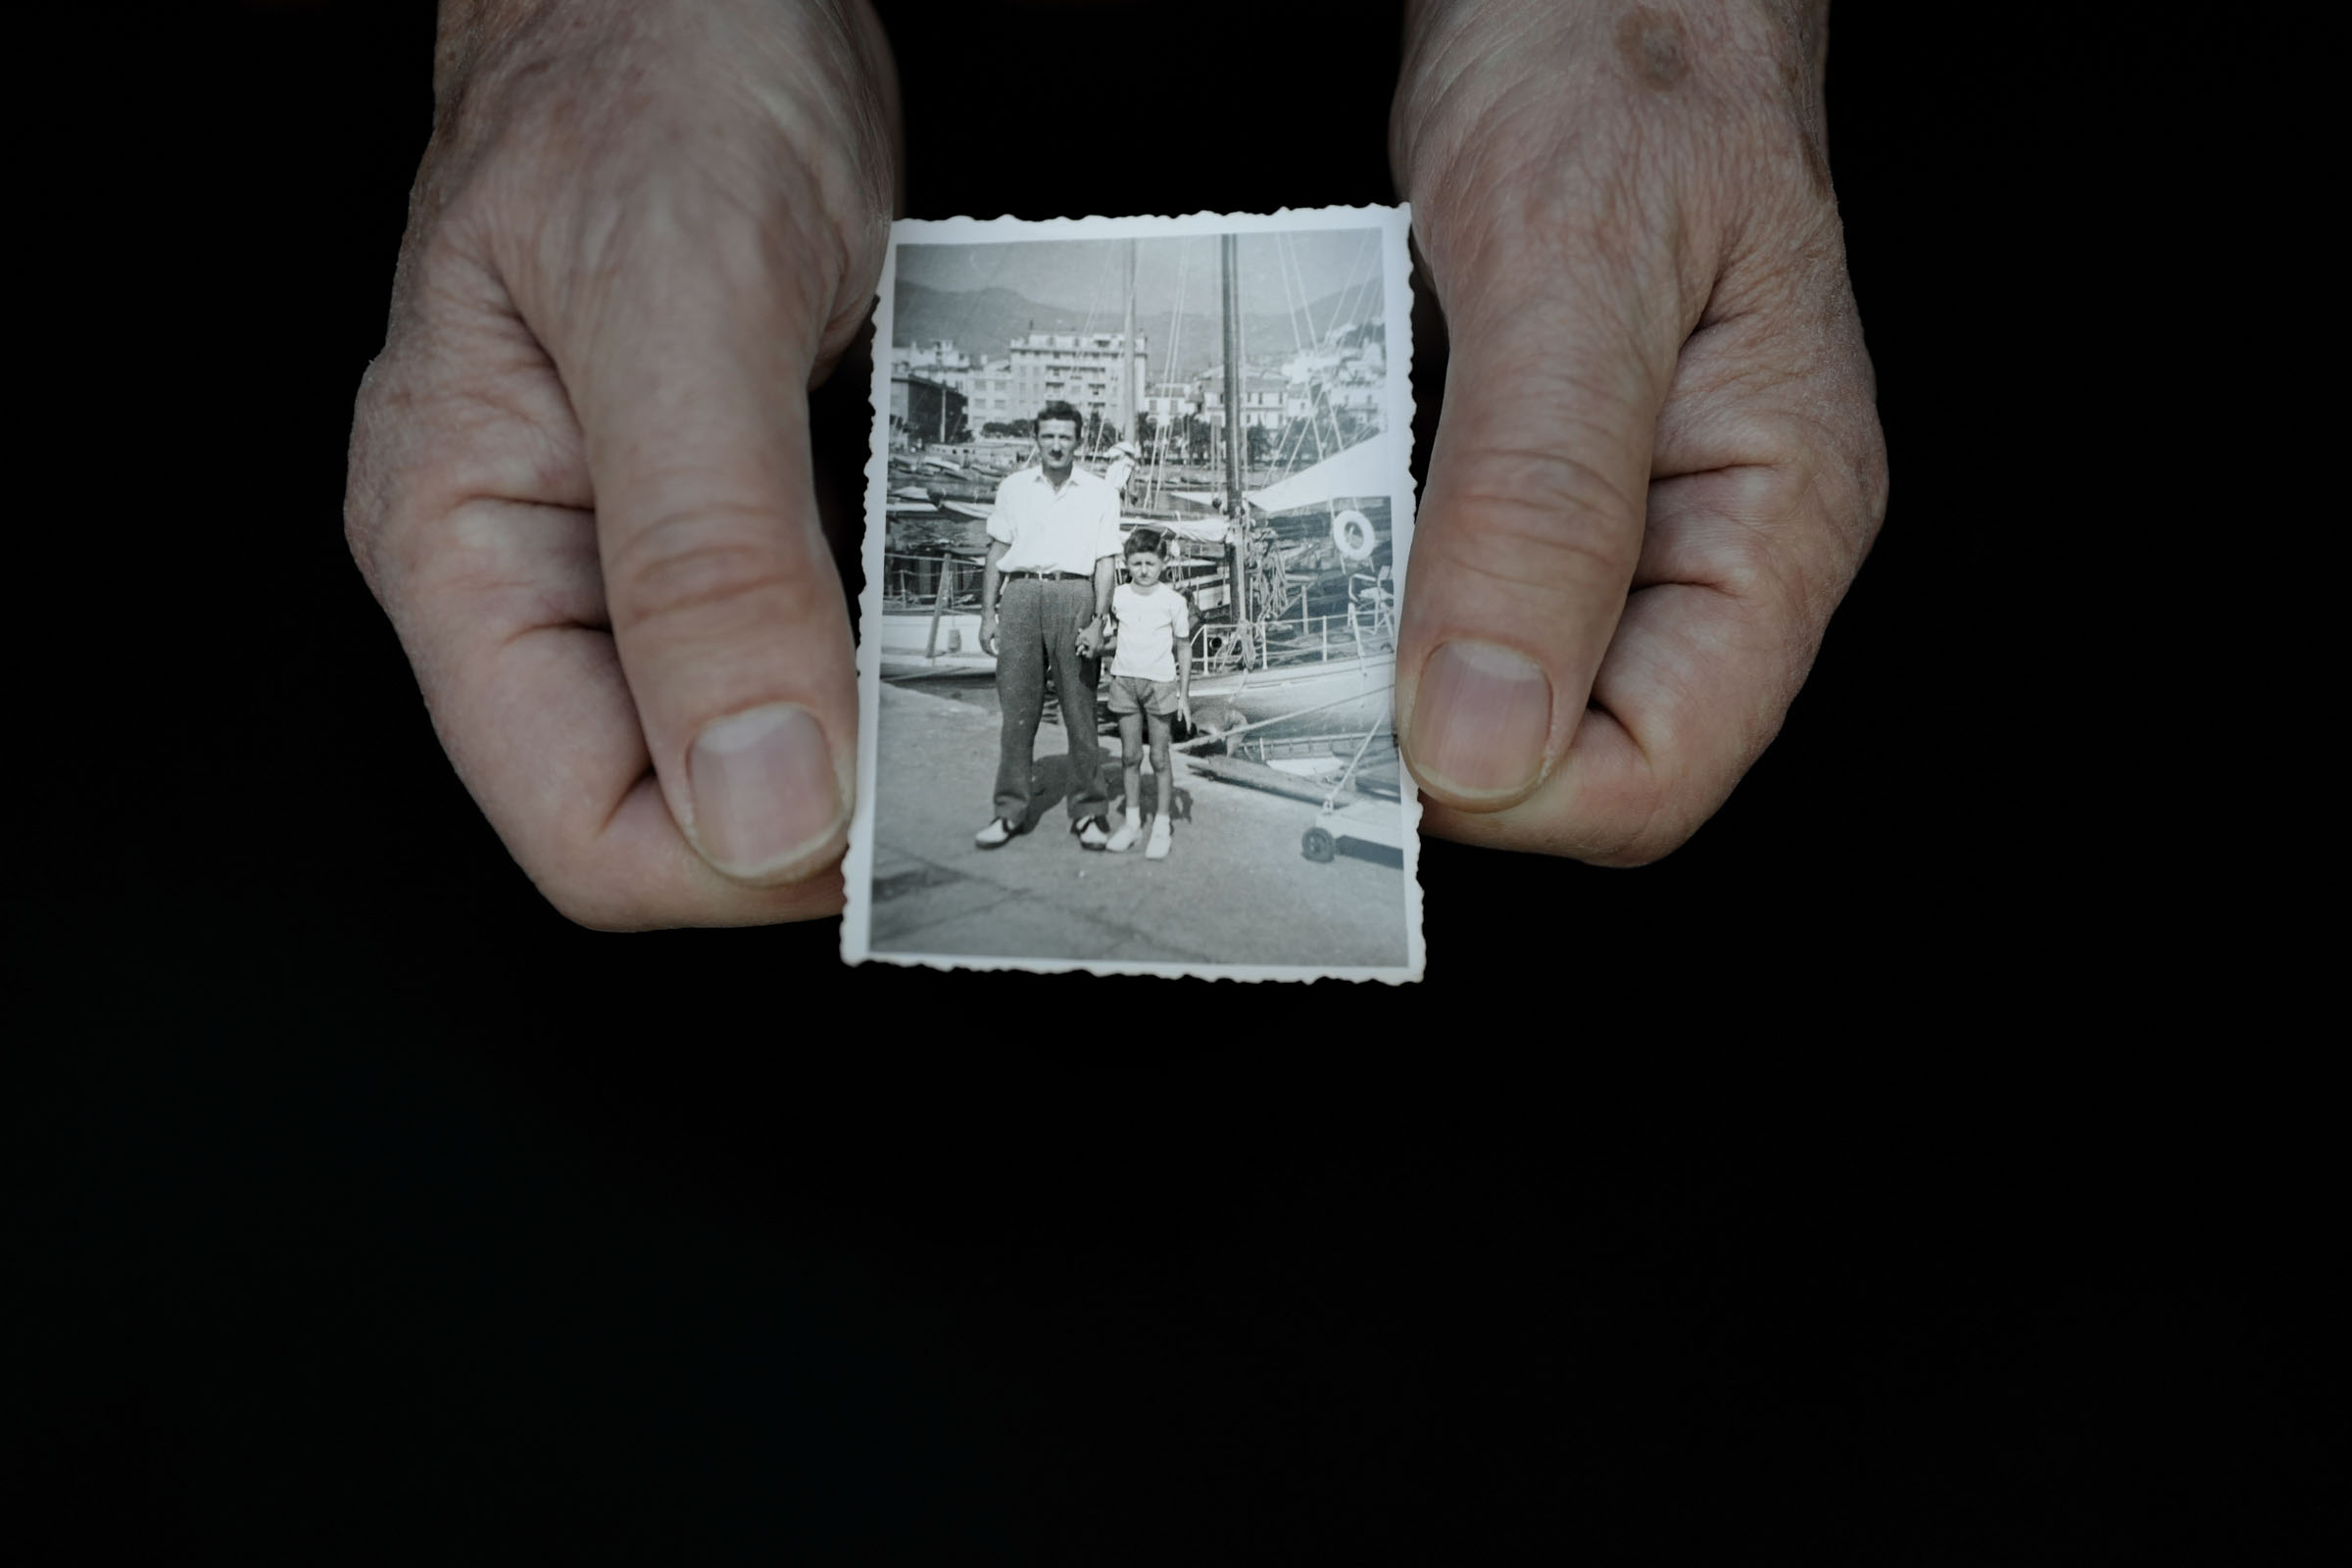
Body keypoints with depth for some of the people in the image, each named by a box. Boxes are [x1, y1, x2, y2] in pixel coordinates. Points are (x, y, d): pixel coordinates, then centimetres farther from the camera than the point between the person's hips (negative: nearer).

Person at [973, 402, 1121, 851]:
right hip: (1021, 595, 2)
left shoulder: (1099, 493, 7)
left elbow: (1106, 563, 3)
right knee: (1016, 708, 1)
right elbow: (996, 553, 15)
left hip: (1074, 596, -2)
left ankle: (1088, 812, 6)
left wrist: (1097, 622, -8)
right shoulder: (1014, 487, 13)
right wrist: (987, 615, 8)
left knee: (1080, 710, -1)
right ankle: (1010, 810, 8)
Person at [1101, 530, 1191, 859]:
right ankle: (1132, 821, 18)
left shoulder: (1173, 600, -3)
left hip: (1160, 682, -2)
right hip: (1125, 680, 2)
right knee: (1130, 756, 8)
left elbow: (1184, 649, 2)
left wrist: (1184, 694, 0)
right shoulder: (1117, 596, 1)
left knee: (1159, 758, 1)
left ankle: (1162, 825, 9)